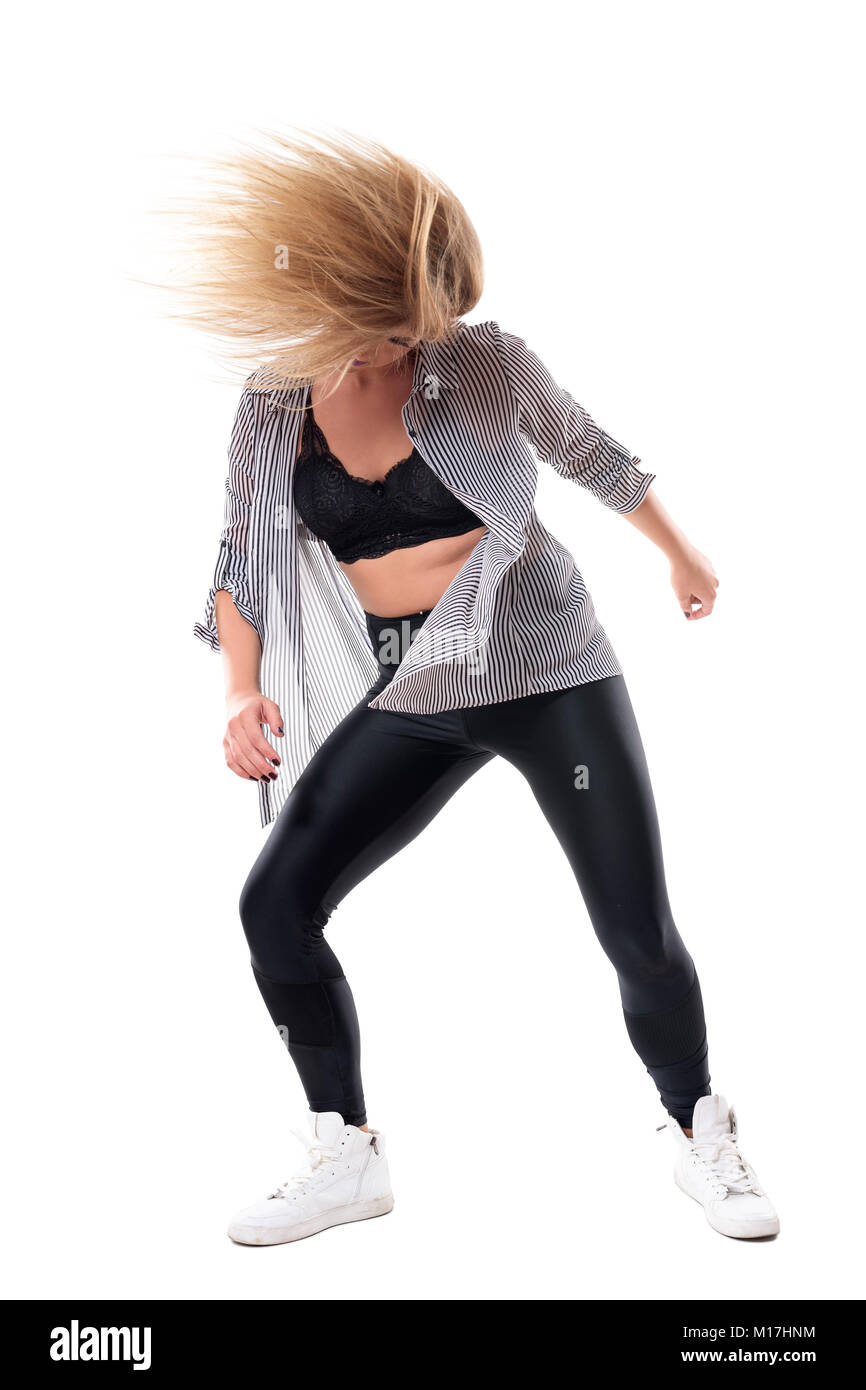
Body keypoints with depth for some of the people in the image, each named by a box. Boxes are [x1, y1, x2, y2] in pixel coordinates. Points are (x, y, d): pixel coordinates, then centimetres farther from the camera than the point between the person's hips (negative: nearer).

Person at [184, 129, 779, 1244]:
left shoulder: (487, 365, -7)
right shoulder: (271, 407, 0)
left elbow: (592, 455, 10)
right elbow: (243, 562, 7)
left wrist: (681, 555, 23)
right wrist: (244, 693, -9)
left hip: (547, 672, -3)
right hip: (414, 698, 3)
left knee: (640, 933, -4)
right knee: (273, 904, -7)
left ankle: (701, 1140, 22)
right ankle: (346, 1160, 9)